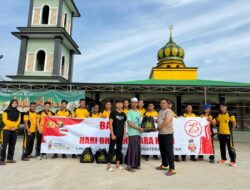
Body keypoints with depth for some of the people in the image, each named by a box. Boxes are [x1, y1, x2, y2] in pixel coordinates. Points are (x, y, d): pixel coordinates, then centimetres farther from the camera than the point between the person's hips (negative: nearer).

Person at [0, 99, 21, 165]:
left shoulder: (18, 112, 11)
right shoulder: (6, 111, 0)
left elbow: (18, 120, 5)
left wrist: (14, 127, -9)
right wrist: (10, 127, -15)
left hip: (14, 130, 4)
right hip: (6, 130, -4)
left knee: (12, 145, 7)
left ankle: (10, 158, 15)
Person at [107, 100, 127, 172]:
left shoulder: (123, 114, 10)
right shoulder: (113, 112, -5)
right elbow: (110, 123, -10)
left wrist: (124, 133, 8)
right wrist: (112, 134, -16)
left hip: (121, 135, 6)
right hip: (114, 134, -5)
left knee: (119, 149, 13)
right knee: (111, 149, -3)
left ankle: (117, 164, 25)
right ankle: (109, 165, 3)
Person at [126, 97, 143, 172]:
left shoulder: (139, 112, 15)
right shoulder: (130, 112, -6)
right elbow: (129, 123, -14)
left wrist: (142, 128, 2)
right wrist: (139, 128, -14)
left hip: (138, 133, 7)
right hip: (132, 133, -7)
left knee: (138, 149, 11)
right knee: (132, 149, -8)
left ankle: (136, 164, 22)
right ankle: (129, 166, 0)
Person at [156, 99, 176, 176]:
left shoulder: (169, 111, -13)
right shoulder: (160, 111, 15)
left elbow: (166, 122, -24)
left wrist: (159, 128, -13)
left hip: (168, 134, -9)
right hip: (160, 133, 9)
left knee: (169, 151, -6)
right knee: (162, 150, 17)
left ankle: (172, 169, 1)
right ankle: (164, 165, 31)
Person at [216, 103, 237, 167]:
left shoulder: (230, 114, -9)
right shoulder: (219, 115, 8)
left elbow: (234, 123, -8)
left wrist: (231, 130, -6)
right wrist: (221, 128, 10)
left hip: (228, 134, -6)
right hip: (221, 133, 6)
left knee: (230, 147, -3)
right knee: (222, 147, 14)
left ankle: (233, 161, 5)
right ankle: (224, 159, 27)